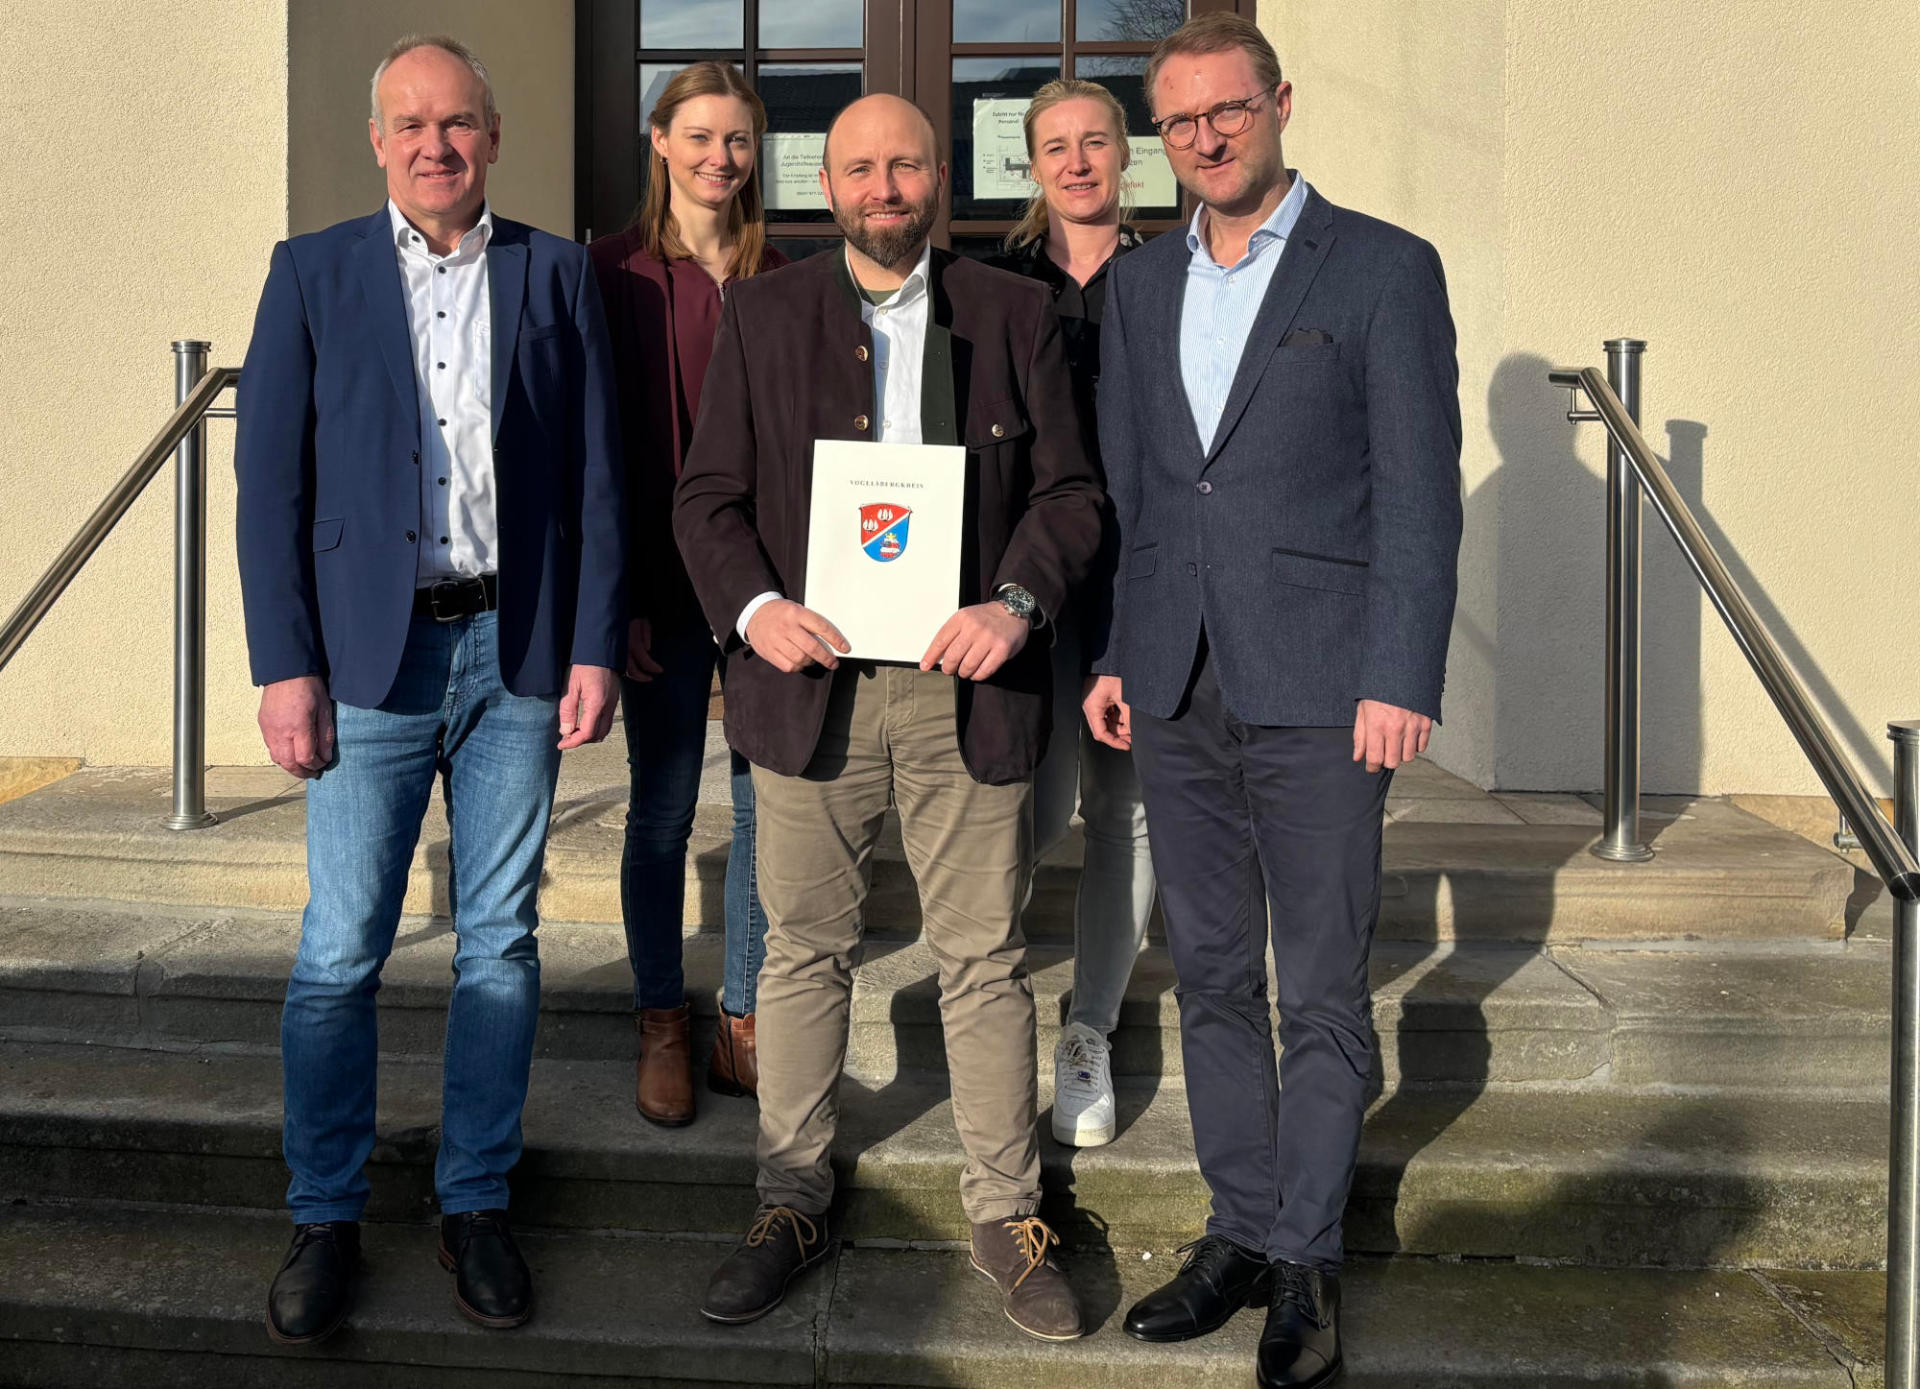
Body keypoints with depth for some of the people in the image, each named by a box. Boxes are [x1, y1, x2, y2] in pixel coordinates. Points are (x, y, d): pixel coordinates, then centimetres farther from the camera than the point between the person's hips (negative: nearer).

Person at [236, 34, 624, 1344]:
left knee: (500, 940, 8)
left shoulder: (558, 275, 7)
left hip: (518, 652, 1)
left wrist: (596, 647, -2)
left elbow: (599, 477, 5)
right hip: (371, 654, -1)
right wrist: (286, 666, -5)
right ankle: (325, 1216, 19)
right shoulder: (312, 273, 5)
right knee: (340, 952, 2)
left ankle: (478, 1201, 22)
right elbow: (272, 483, 2)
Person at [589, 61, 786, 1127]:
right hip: (663, 584, -2)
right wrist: (619, 596, -8)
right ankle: (661, 1024, 21)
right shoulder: (617, 272, 1)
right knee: (662, 811, 5)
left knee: (768, 806, 5)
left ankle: (743, 1019, 20)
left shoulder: (779, 279, 9)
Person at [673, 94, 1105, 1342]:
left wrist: (1016, 605, -13)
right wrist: (752, 607, -12)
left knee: (987, 959, 7)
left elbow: (1071, 491, 4)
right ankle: (794, 1204, 26)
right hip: (812, 677, 1)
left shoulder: (1015, 315, 7)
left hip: (965, 680, 0)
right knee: (805, 950, 10)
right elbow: (709, 497, 6)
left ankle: (1010, 1216, 22)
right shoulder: (761, 315, 8)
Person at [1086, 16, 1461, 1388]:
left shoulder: (1384, 269, -1)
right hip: (1177, 694, 5)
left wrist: (1400, 683, -12)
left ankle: (1308, 1258, 20)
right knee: (1213, 977, 12)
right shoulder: (1140, 286, 13)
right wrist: (1113, 655, 9)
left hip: (1316, 693, -4)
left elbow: (1420, 495, -6)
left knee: (1322, 993, 4)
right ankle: (1241, 1232, 26)